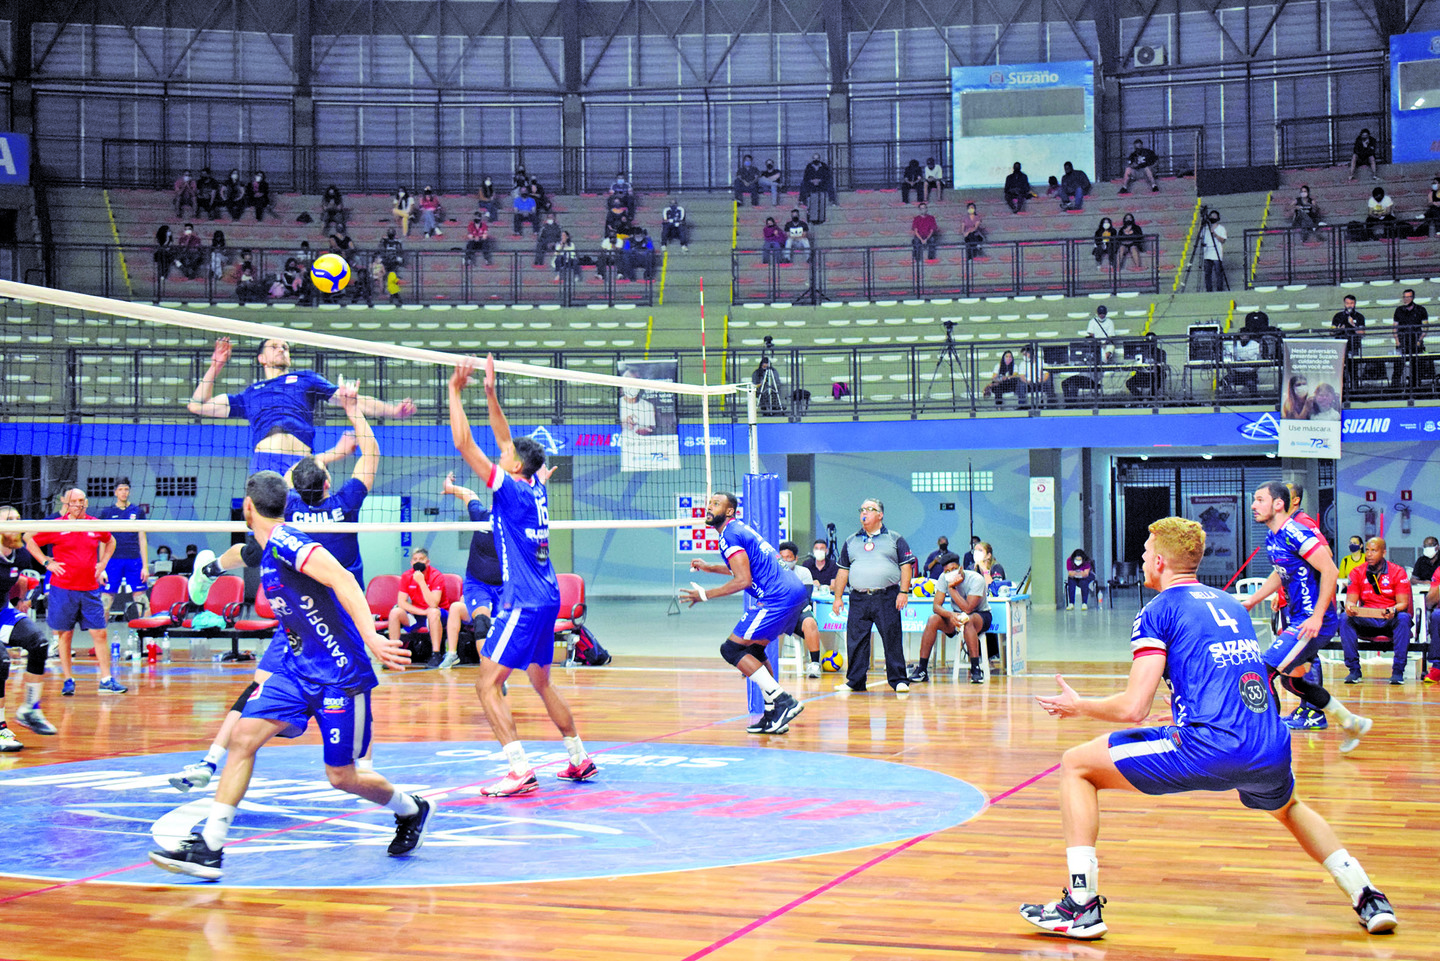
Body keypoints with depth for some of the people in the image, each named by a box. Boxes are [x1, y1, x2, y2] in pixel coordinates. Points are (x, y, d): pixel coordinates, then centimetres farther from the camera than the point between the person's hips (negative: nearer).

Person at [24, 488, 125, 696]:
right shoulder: (56, 527, -3)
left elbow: (110, 542, 25)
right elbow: (29, 541, 6)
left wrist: (102, 564, 13)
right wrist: (46, 562, -3)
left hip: (90, 589, 2)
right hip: (63, 589, -2)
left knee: (99, 634, -1)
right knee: (64, 634, 4)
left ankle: (106, 680, 3)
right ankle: (68, 680, 13)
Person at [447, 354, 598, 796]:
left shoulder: (512, 490, -12)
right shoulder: (537, 489, 9)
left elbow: (464, 444, -13)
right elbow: (508, 440, 21)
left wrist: (455, 391, -8)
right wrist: (489, 392, 19)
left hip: (524, 603, -9)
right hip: (547, 600, 9)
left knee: (487, 685, -9)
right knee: (542, 682, 20)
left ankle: (520, 771, -17)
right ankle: (579, 760, 26)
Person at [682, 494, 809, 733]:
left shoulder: (730, 535, -9)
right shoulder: (740, 528, 22)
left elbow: (743, 580, -16)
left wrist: (705, 595, -8)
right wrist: (710, 568, 41)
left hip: (778, 597, -10)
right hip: (796, 591, 10)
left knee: (731, 649, -6)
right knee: (753, 651, 19)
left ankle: (783, 700, -12)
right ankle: (774, 715, 15)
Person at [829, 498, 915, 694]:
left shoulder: (894, 539, 8)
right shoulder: (851, 541, 17)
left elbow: (906, 566, 3)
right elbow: (843, 571, 18)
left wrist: (904, 592, -8)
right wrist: (838, 597, 11)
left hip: (887, 598, -3)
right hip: (859, 599, 3)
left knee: (892, 640, -5)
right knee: (855, 641, 2)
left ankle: (898, 680, 1)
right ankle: (855, 681, 11)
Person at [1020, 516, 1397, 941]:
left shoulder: (1158, 611, 3)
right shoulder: (1231, 604, 23)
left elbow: (1133, 708, -5)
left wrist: (1078, 706, 13)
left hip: (1208, 750, -7)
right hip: (1271, 753, 7)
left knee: (1076, 765, 7)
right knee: (1287, 806, 42)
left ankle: (1081, 907, 0)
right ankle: (1369, 900, 30)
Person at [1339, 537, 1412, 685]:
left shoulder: (1398, 572, -2)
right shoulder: (1357, 573, 4)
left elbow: (1403, 603, -7)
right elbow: (1350, 600, -1)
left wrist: (1394, 610, -31)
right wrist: (1349, 607, -27)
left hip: (1391, 621, -2)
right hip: (1366, 621, 2)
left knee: (1403, 619, -35)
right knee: (1344, 619, -27)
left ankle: (1398, 671, -29)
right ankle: (1354, 670, -22)